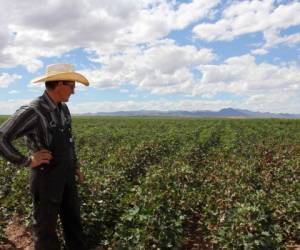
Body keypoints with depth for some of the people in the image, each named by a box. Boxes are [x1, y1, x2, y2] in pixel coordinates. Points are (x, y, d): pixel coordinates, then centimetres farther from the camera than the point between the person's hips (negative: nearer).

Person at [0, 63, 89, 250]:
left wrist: (76, 166, 16)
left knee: (73, 220, 20)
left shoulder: (63, 109, 3)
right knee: (46, 224, 12)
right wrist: (27, 162, -19)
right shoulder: (33, 112, -22)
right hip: (46, 178, -7)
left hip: (66, 175, 7)